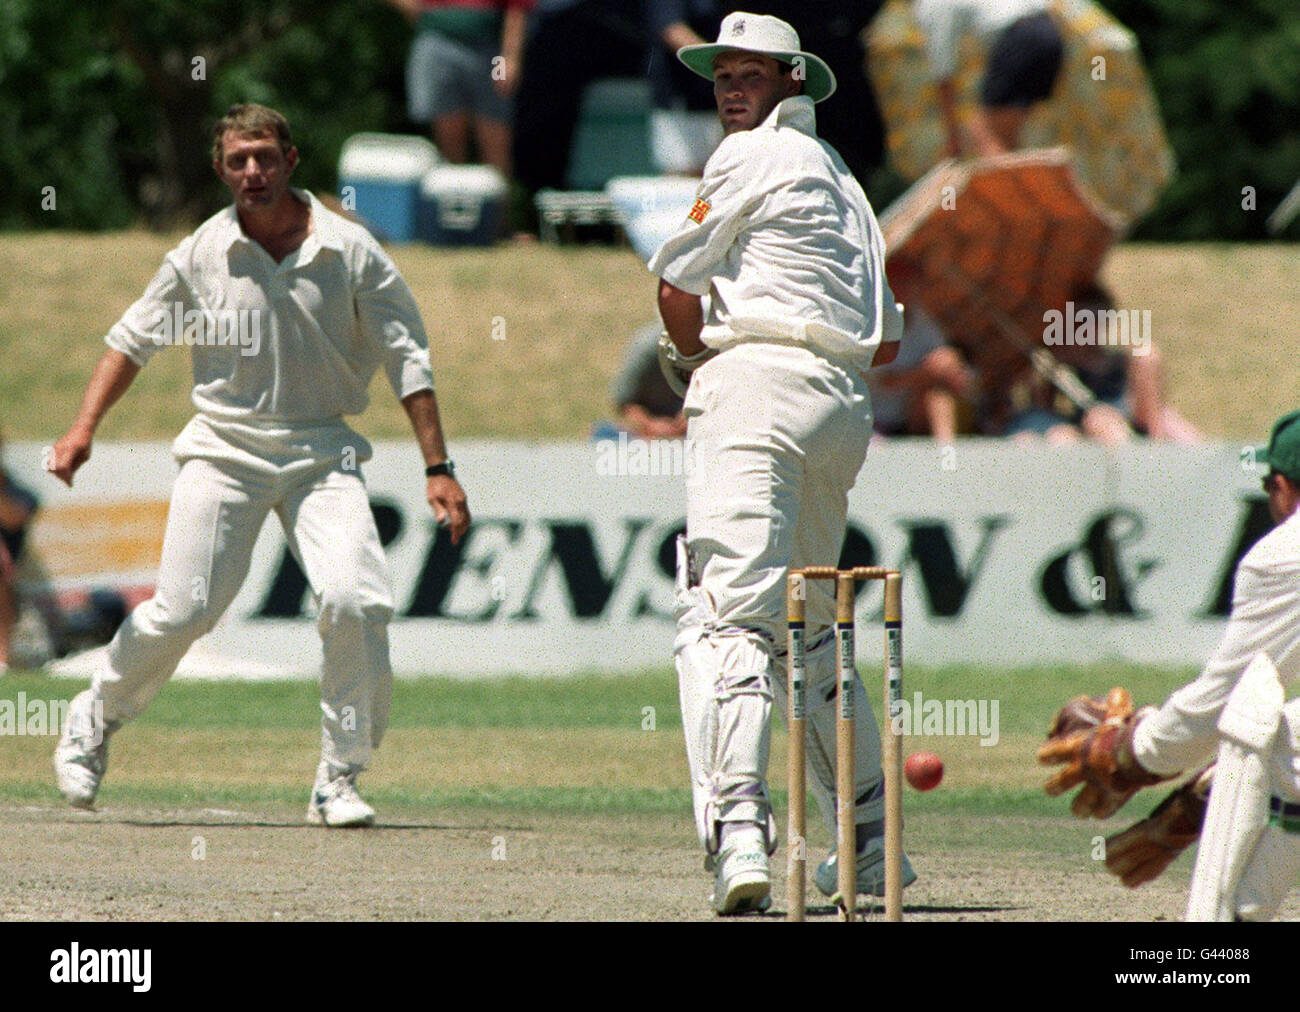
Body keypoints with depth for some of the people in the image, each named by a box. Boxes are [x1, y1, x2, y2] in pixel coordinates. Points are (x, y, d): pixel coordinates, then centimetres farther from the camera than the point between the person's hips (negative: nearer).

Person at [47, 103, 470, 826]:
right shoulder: (201, 255, -1)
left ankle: (340, 779, -7)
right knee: (182, 612, -9)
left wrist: (438, 467, -3)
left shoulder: (351, 253, -3)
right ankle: (96, 719, 20)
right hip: (225, 449, 0)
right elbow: (135, 339, 12)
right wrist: (85, 427, 1)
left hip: (322, 454, 0)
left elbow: (407, 358, 1)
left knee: (356, 602, -20)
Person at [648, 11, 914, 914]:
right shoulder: (844, 182, 27)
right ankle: (873, 837, 23)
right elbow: (889, 339, 26)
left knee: (728, 612, -19)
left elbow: (676, 280, 3)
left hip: (759, 392, -9)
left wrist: (693, 353, 24)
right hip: (845, 404, 9)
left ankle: (740, 831, -36)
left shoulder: (755, 156, 2)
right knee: (804, 628, 21)